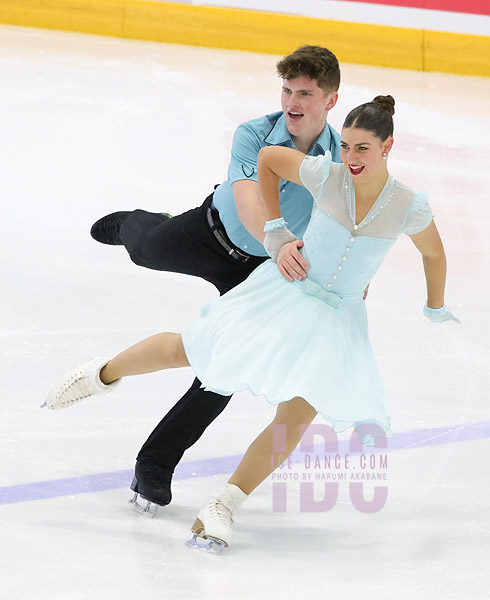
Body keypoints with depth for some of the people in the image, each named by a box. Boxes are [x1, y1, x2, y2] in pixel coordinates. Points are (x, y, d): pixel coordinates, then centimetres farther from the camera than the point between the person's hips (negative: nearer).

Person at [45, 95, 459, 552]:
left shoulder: (409, 207, -15)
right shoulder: (325, 175, -17)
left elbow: (434, 254, 5)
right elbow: (267, 157, -1)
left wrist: (436, 309, 20)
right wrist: (274, 228, -1)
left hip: (337, 318, 0)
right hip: (285, 291, 0)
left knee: (295, 421, -11)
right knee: (186, 350, 3)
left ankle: (222, 508, 1)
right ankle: (103, 374, 32)